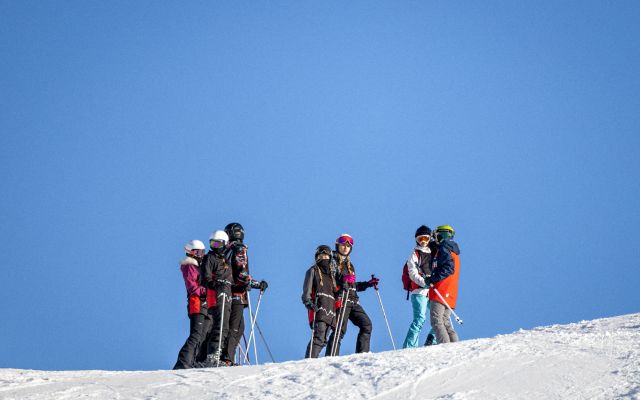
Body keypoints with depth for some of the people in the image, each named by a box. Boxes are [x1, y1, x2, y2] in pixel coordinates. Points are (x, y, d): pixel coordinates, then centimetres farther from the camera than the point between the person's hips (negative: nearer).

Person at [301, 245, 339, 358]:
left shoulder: (331, 273, 28)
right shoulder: (313, 270, 10)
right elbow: (307, 290, 0)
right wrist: (309, 303, -16)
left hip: (330, 310, 7)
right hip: (318, 308, -7)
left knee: (323, 340, 0)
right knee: (319, 336, -22)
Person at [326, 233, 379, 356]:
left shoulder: (349, 264, 25)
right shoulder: (332, 261, 1)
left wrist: (368, 284, 23)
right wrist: (342, 279, -26)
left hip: (353, 301, 8)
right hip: (341, 300, -8)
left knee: (366, 324, -3)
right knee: (340, 330, -14)